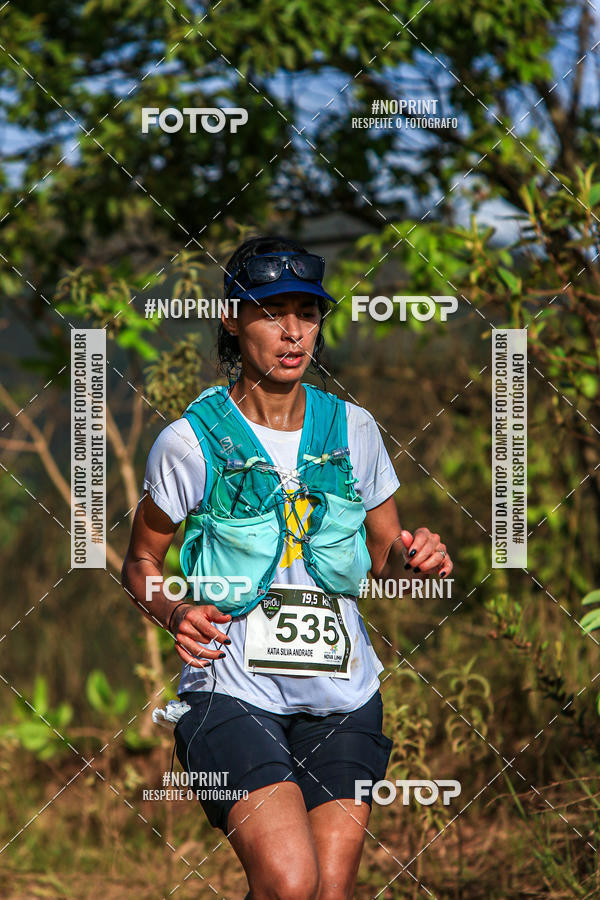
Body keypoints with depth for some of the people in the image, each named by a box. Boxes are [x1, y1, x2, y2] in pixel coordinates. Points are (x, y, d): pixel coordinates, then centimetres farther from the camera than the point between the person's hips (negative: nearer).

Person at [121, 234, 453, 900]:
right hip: (233, 690, -4)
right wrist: (178, 615, -13)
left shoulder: (352, 429, 6)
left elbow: (382, 557, 17)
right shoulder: (190, 442, -4)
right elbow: (140, 563, 7)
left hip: (343, 694, 4)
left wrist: (413, 557, -6)